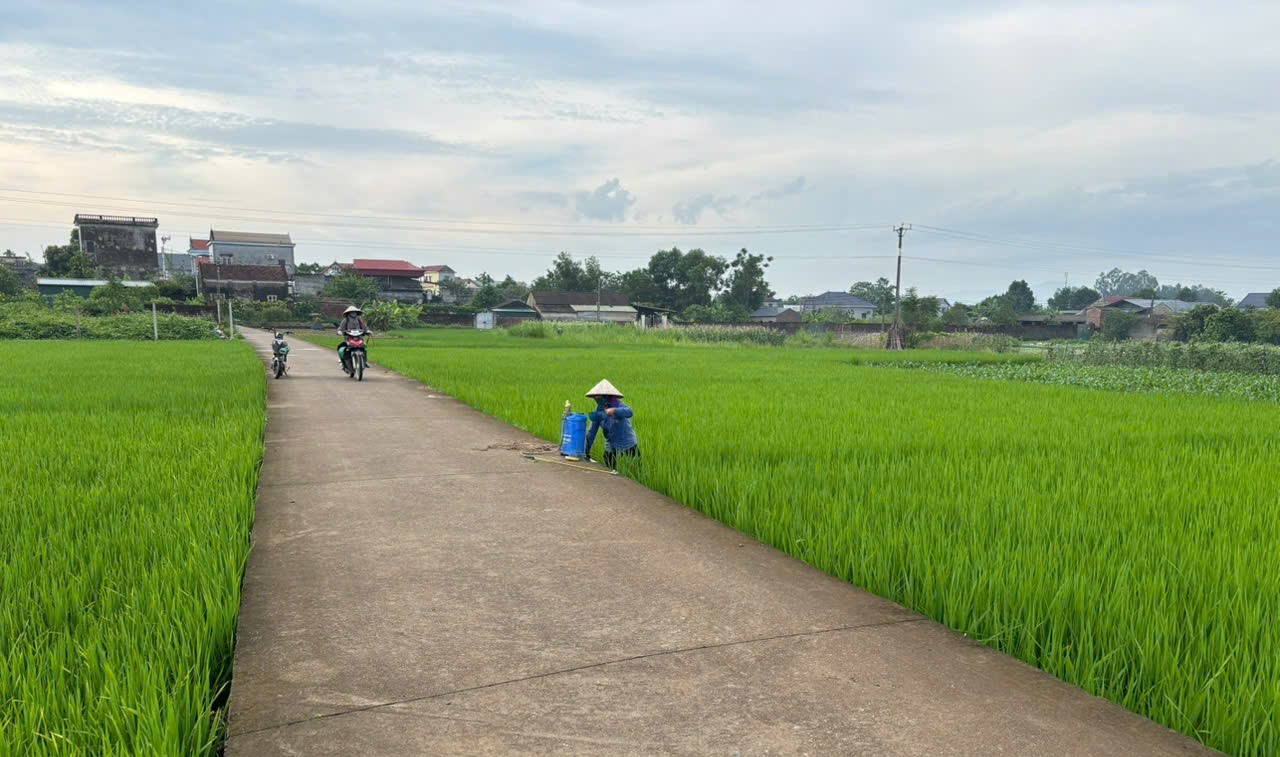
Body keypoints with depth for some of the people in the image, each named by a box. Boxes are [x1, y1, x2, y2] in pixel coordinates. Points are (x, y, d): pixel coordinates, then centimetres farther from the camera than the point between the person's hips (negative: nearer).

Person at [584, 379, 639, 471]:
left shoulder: (618, 405, -15)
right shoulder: (598, 410, -2)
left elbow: (630, 412, -37)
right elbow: (592, 431, 1)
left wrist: (614, 411, -53)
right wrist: (587, 450, -2)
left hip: (628, 446, -4)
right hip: (611, 448, 4)